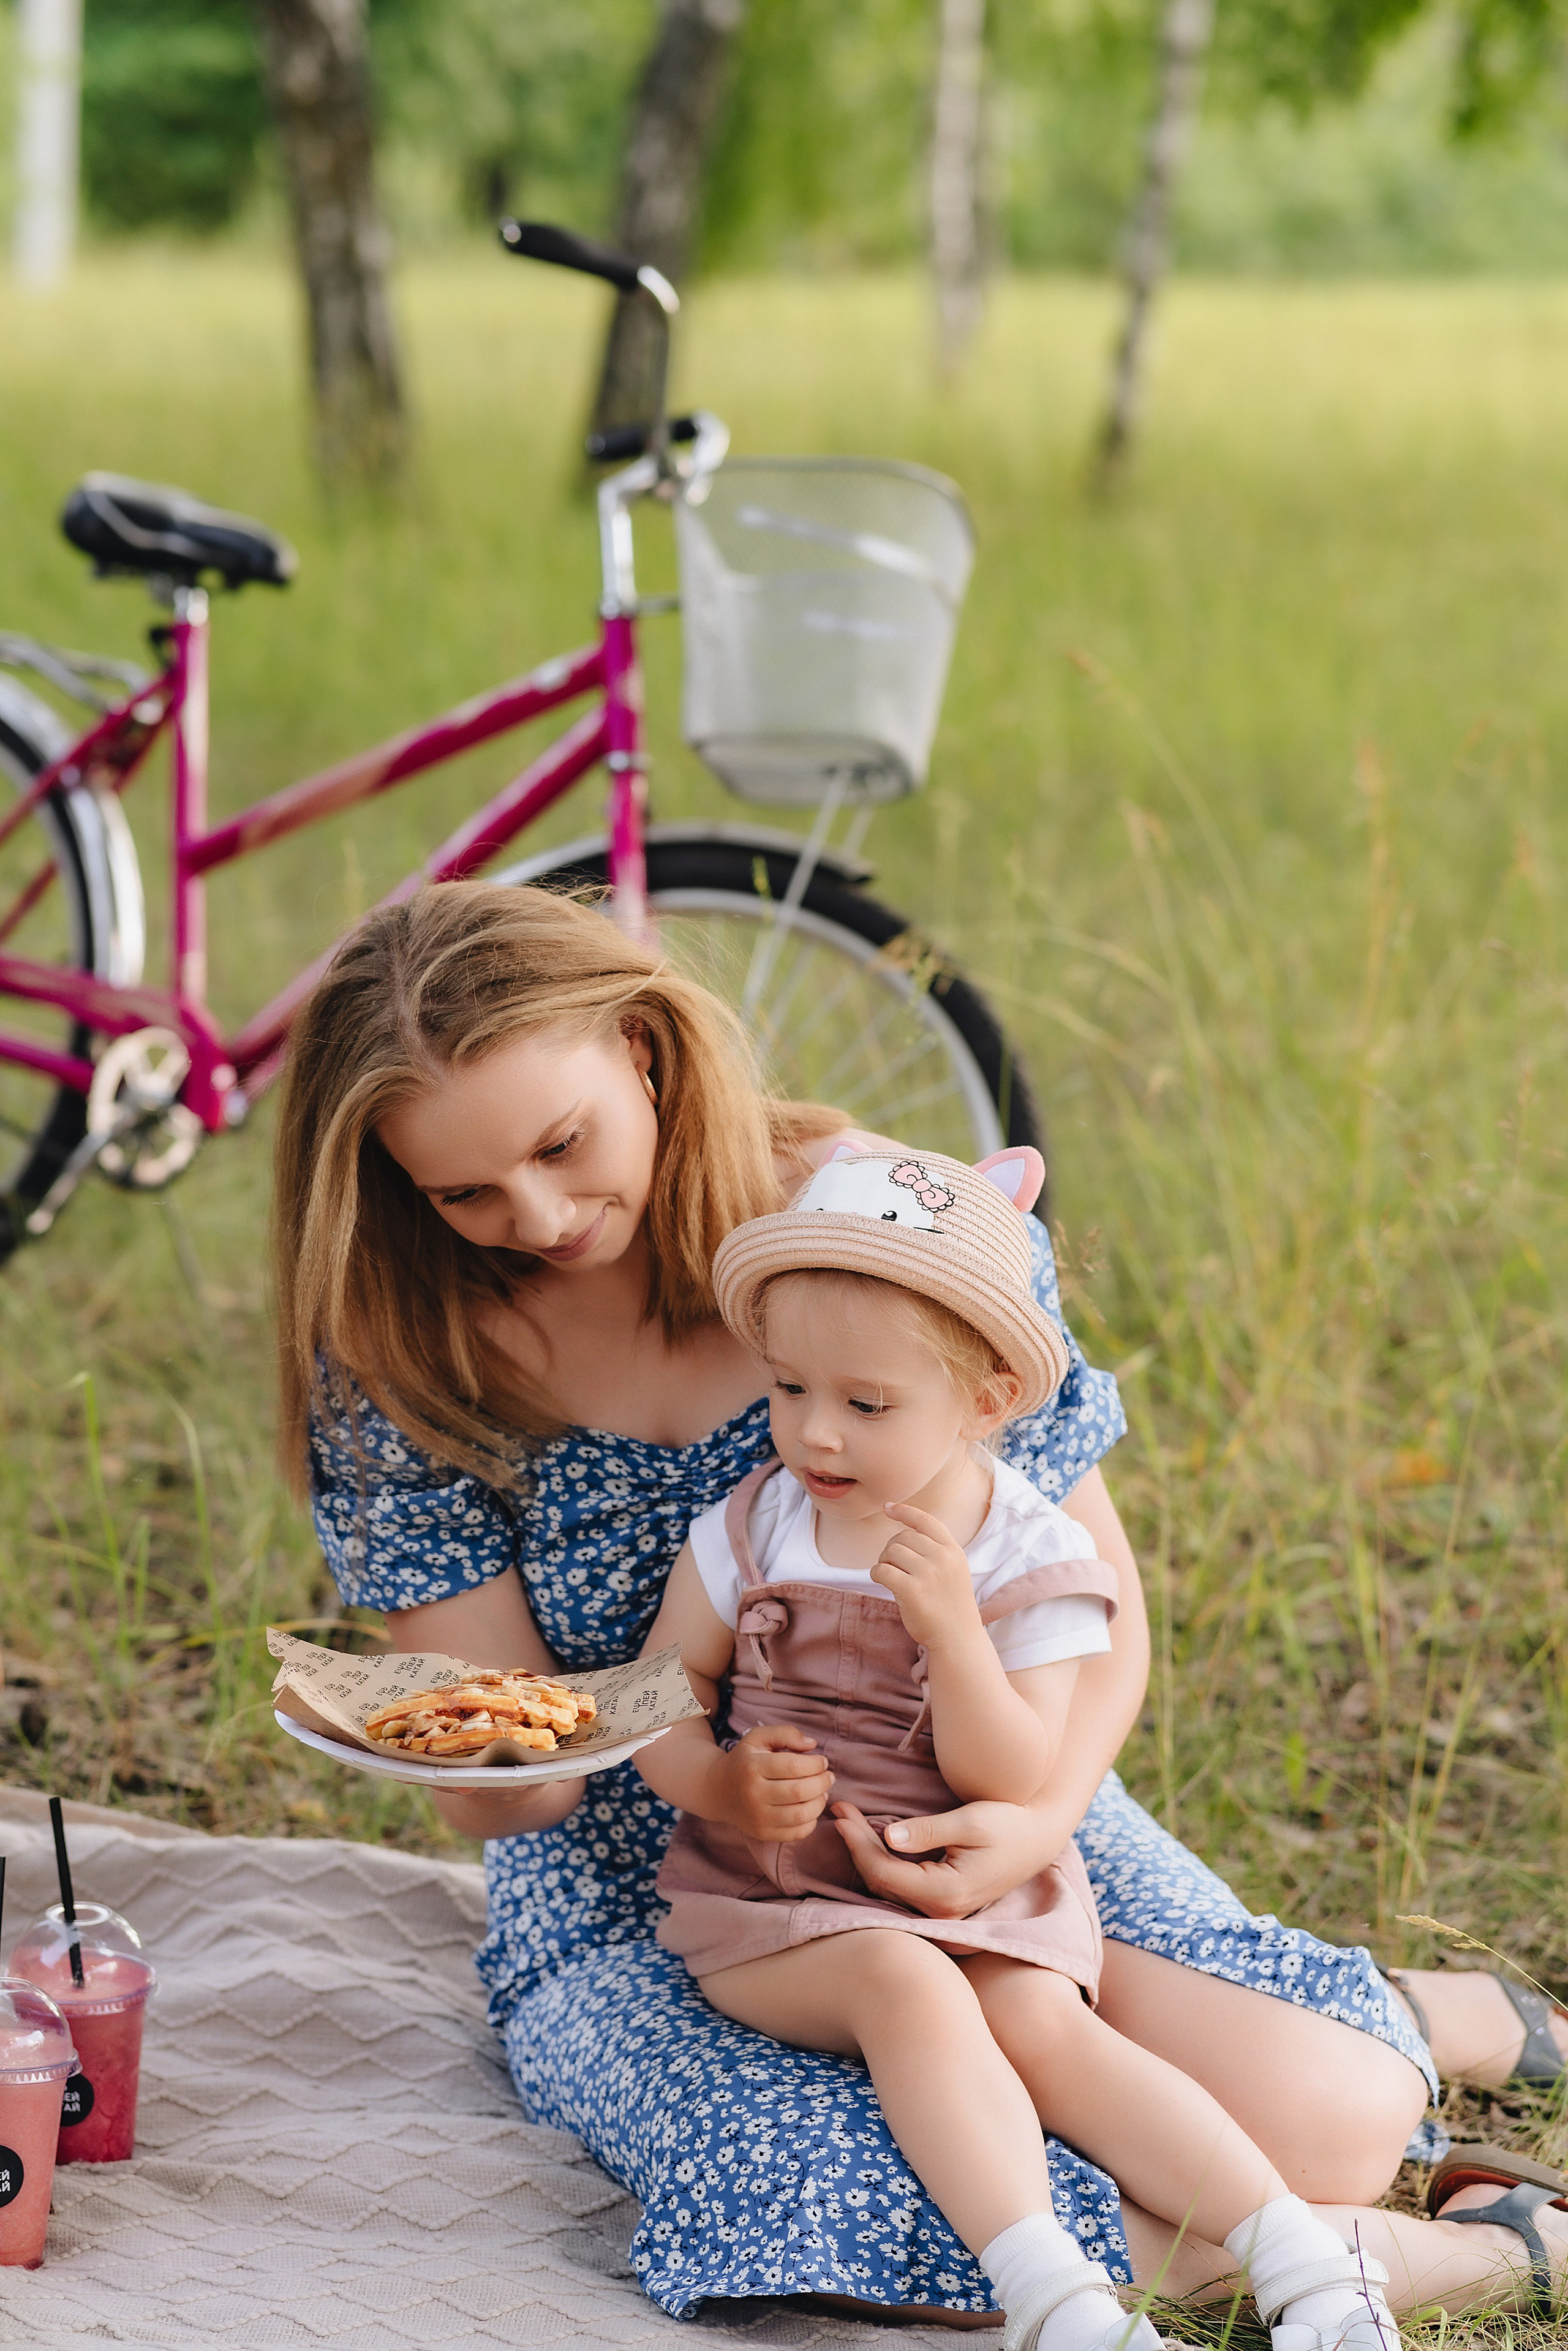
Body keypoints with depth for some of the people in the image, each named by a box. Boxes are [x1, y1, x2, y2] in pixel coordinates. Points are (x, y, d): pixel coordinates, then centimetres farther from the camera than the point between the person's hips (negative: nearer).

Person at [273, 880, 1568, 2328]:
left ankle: (1409, 2016, 15)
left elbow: (1100, 1608, -6)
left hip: (974, 1825, 1)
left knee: (1328, 2123, -22)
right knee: (828, 2210, -33)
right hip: (635, 1921, 0)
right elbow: (504, 1793, -10)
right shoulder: (401, 1366, -9)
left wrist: (1040, 1816, -28)